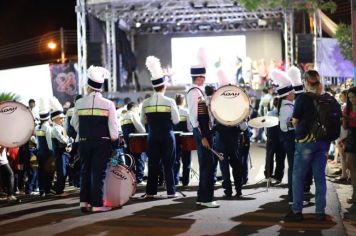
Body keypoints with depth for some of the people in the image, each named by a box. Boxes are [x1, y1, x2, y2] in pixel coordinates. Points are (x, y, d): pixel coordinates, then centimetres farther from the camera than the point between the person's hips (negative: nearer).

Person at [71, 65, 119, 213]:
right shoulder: (108, 104, -7)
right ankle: (97, 204, 1)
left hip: (84, 142, 2)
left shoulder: (79, 103, -1)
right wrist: (114, 142, 3)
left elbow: (74, 123, 9)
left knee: (85, 171, 14)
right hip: (102, 142, -2)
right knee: (99, 172, 1)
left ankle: (84, 202, 14)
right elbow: (114, 127, -9)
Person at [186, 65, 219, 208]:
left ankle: (203, 197, 20)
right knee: (207, 166, -5)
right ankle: (205, 198, 1)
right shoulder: (193, 92, -14)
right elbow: (193, 117, -19)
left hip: (205, 131, 10)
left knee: (208, 165, 13)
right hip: (201, 133, -10)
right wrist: (202, 137, -21)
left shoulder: (198, 91, 15)